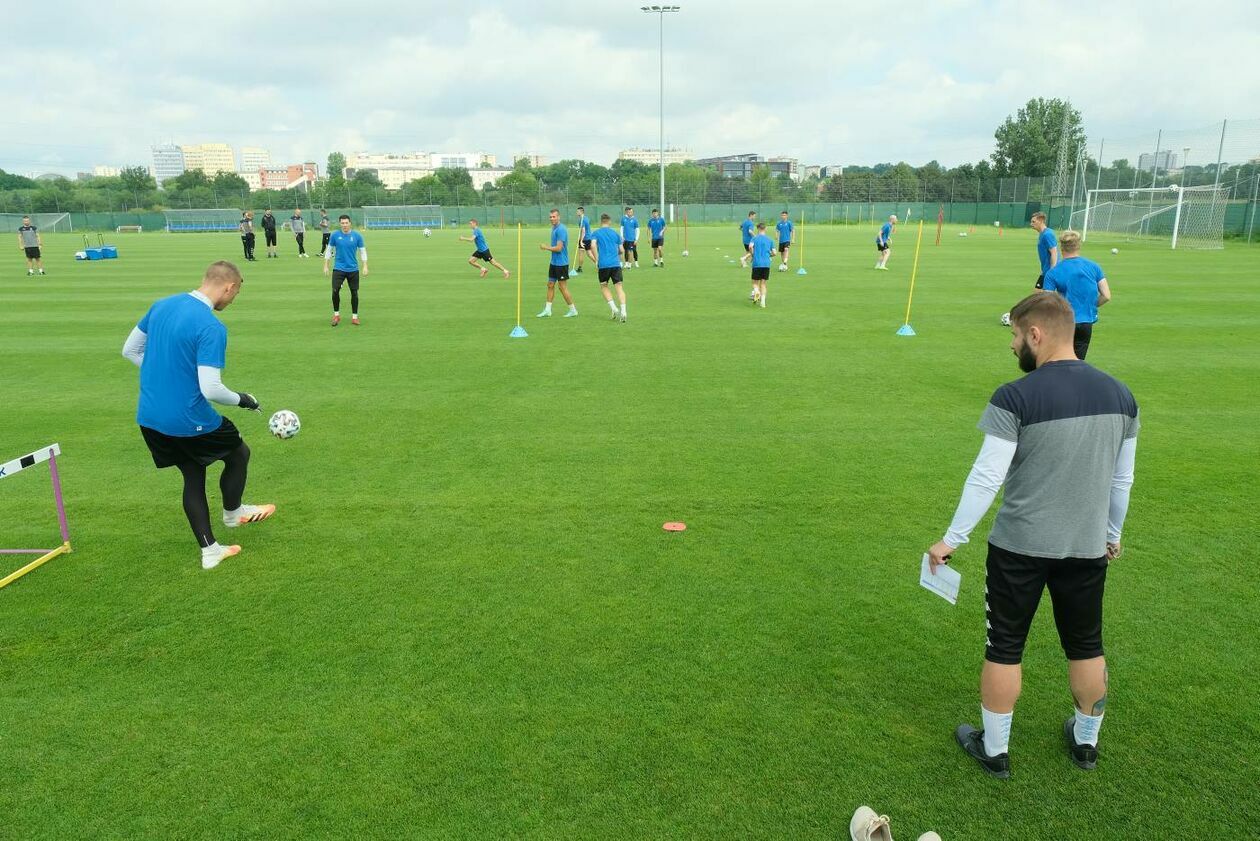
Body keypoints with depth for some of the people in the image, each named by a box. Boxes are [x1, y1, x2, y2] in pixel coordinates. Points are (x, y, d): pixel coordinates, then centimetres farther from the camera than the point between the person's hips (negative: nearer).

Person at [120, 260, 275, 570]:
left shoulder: (161, 305, 3)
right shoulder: (211, 327, -22)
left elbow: (130, 350, 13)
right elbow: (210, 389, -26)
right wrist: (240, 399, -6)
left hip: (149, 417, 8)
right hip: (189, 422, -7)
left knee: (193, 476, 21)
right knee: (239, 454, 20)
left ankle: (209, 550, 27)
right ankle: (233, 513, 41)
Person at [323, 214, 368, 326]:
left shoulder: (357, 236, -2)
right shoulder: (335, 235, -2)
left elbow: (362, 251, 5)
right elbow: (329, 250, 8)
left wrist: (365, 266, -2)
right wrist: (325, 266, 6)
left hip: (353, 269, 1)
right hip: (338, 268, 0)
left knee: (354, 293, 4)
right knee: (335, 291, -10)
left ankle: (354, 317, 16)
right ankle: (336, 315, 8)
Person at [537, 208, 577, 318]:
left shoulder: (561, 229, -18)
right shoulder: (554, 228, 12)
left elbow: (559, 248, -21)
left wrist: (545, 247, -11)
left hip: (561, 263, -9)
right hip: (554, 262, 9)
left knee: (563, 287, -3)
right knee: (550, 285, 10)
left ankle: (573, 310, 9)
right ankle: (547, 310, 16)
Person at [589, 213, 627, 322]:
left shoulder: (595, 233, 6)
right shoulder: (615, 233, 14)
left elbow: (593, 246, -12)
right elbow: (622, 250, 12)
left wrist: (596, 260, -5)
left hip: (603, 264, -1)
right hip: (616, 264, 1)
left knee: (603, 286, 15)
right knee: (619, 287, 1)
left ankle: (614, 309, 1)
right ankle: (623, 311, -12)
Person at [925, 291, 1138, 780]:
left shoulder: (1016, 399, -18)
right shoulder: (1120, 395, 1)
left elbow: (985, 478, -18)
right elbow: (1123, 478, 10)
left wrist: (952, 539, -8)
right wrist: (1112, 532, 24)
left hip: (1020, 546, -5)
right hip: (1087, 546, 5)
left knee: (1004, 648, 11)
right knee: (1086, 647, 21)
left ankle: (994, 750, 24)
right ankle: (1086, 741, 40)